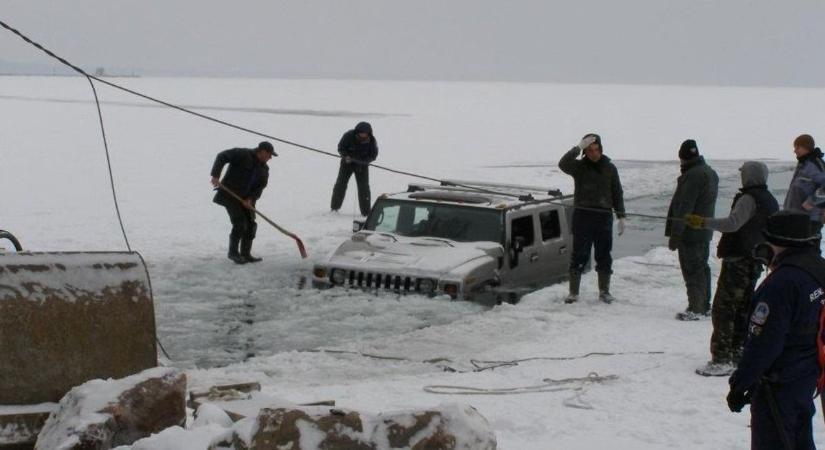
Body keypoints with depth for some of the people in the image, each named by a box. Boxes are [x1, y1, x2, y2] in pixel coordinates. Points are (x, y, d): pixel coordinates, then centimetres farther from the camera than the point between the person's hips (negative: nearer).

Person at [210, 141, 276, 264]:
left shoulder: (264, 168, 7)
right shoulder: (242, 155, -13)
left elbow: (260, 187, 3)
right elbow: (222, 157, -15)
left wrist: (250, 199, -14)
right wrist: (215, 175, -24)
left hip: (246, 199, 7)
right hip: (230, 195, -7)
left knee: (251, 225, 4)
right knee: (240, 223, -14)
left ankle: (245, 254, 16)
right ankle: (233, 252, 1)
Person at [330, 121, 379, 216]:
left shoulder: (372, 141, -19)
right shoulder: (349, 136, -23)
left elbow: (373, 156, -14)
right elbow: (341, 148, -10)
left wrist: (358, 160, -27)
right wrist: (346, 157, -29)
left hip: (362, 165, 0)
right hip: (347, 162, 0)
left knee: (364, 187, -5)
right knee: (340, 184, 2)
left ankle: (366, 212, 2)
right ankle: (334, 208, 16)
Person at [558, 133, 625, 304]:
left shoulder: (610, 168, 9)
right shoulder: (579, 167, 1)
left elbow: (617, 194, 12)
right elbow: (563, 164, -20)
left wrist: (621, 216, 6)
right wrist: (578, 147, -27)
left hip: (604, 216, 2)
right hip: (583, 215, -2)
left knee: (604, 256, 7)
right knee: (579, 255, -2)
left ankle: (604, 291, 17)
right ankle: (573, 292, 3)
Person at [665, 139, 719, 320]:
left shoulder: (692, 176, -19)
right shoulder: (711, 173, 13)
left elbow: (684, 207, -22)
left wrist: (675, 234, -21)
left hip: (690, 232, -10)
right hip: (705, 231, 10)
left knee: (692, 270, -6)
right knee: (702, 267, 17)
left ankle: (696, 309, -5)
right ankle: (704, 305, 25)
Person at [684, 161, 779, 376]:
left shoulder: (749, 199, -15)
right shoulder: (771, 202, 14)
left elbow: (733, 223, -29)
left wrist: (703, 222, -30)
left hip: (738, 260, -9)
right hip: (755, 262, 9)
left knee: (723, 309, -8)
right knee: (742, 309, 16)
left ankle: (721, 360, -11)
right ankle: (737, 353, 21)